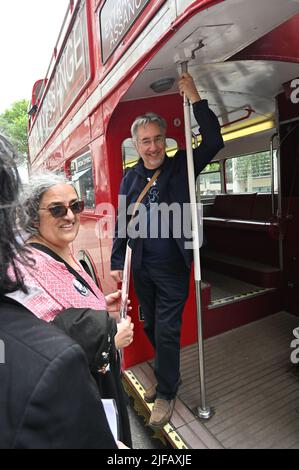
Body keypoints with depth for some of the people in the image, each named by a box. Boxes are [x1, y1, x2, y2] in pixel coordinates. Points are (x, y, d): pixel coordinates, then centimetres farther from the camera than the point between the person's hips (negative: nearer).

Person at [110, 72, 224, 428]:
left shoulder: (181, 166, -3)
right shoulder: (130, 178, 4)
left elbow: (214, 141, -14)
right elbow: (122, 221, 7)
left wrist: (194, 98, -16)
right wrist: (117, 262, 7)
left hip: (173, 267, -4)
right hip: (142, 267, 5)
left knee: (167, 331, 3)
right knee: (151, 327, 18)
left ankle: (166, 393, 28)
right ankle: (168, 376, 44)